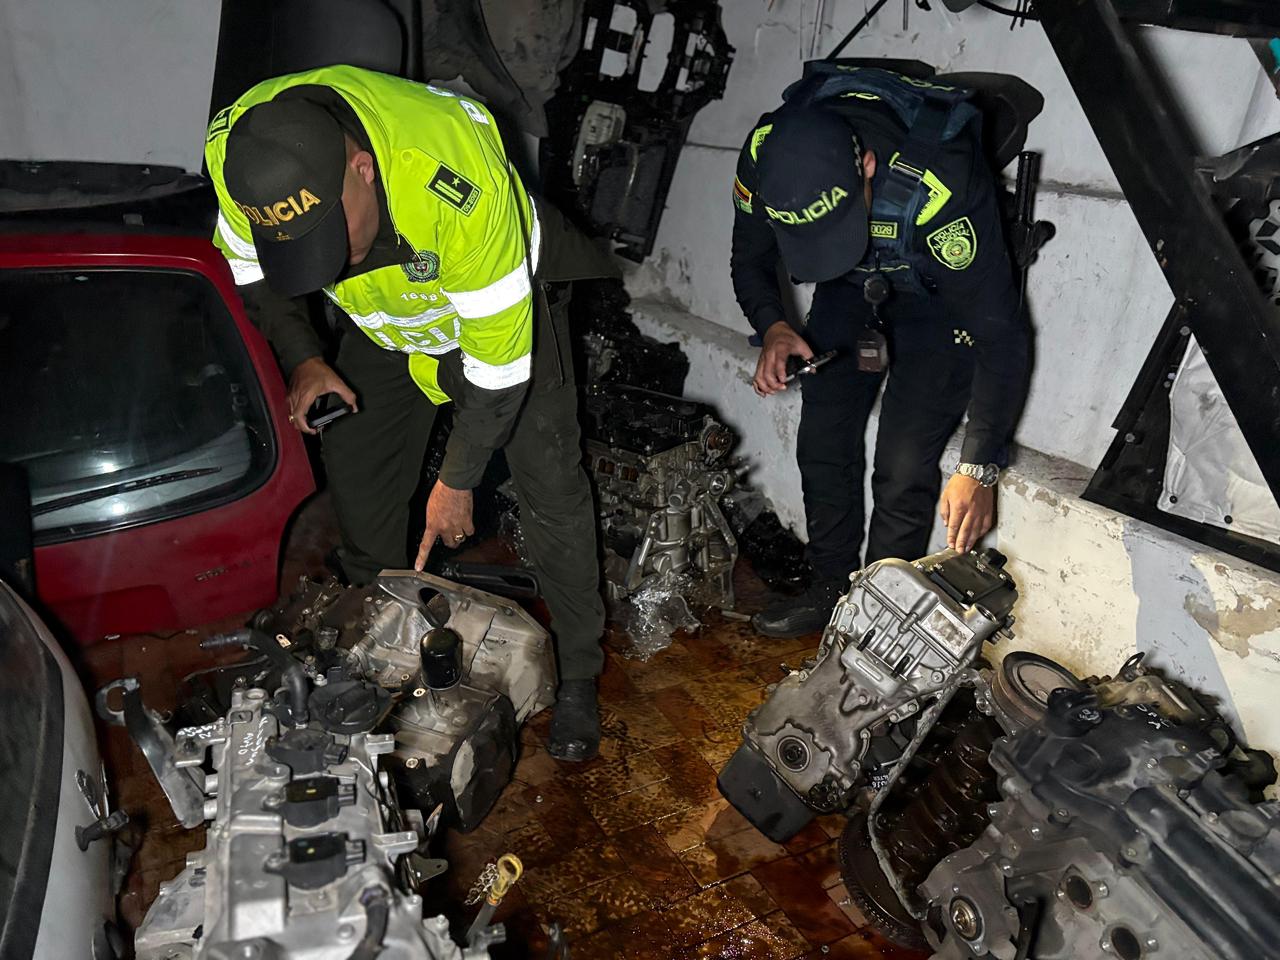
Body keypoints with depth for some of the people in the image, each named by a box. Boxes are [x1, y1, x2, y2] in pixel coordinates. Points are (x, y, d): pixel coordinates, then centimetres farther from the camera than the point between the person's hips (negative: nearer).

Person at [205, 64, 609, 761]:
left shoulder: (462, 186, -43)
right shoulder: (237, 151, -27)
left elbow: (499, 360, -31)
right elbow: (247, 271, -3)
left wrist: (456, 480, -19)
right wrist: (301, 360, -20)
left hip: (504, 306, -4)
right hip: (382, 323, 5)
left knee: (549, 484, -9)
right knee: (354, 475, 8)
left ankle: (577, 678, 9)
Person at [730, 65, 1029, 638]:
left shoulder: (942, 184, -41)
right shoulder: (766, 154, -28)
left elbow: (999, 331, -33)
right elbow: (750, 260, -7)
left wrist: (979, 468, -32)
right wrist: (772, 326, -28)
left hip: (941, 295, -4)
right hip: (852, 288, 5)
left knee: (903, 470, -11)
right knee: (823, 442, 6)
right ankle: (831, 590, 24)